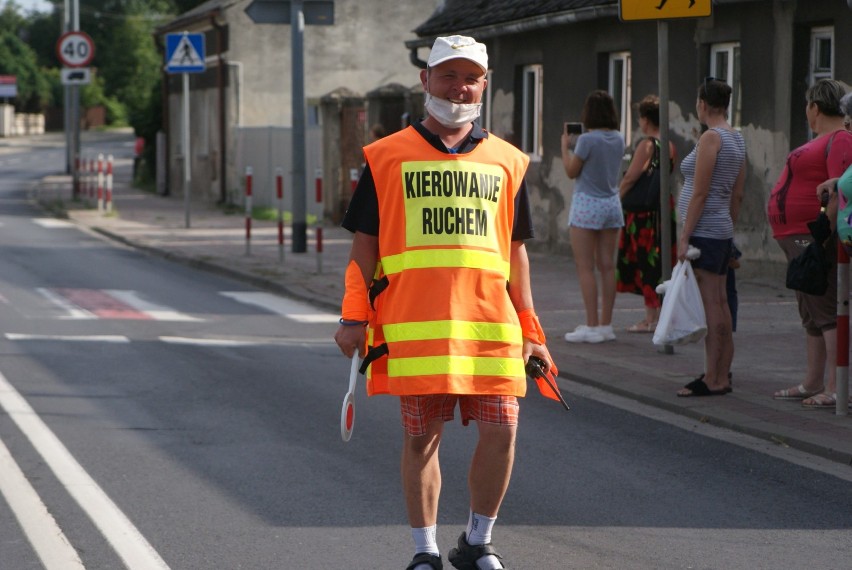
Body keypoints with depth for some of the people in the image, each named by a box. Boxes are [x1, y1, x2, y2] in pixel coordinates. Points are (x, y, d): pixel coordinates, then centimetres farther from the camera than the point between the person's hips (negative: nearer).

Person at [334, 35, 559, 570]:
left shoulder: (506, 161, 14)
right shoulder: (389, 156, 7)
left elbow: (515, 249, 17)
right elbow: (365, 243, 8)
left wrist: (529, 328, 13)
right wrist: (354, 317, 1)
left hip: (490, 322, 2)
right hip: (413, 324, -2)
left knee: (501, 430, -5)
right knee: (421, 436, 2)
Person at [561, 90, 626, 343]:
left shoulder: (587, 140, -15)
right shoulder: (618, 139, 5)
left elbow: (571, 171, -7)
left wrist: (565, 145, 6)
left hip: (587, 205, -7)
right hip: (612, 204, 7)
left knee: (585, 267, -4)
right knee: (607, 266, 8)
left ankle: (592, 326, -7)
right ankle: (605, 324, 11)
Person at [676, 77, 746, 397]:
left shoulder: (711, 138, -14)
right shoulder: (737, 140, 13)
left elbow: (700, 193, -17)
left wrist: (685, 236, -16)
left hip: (704, 230, -9)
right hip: (722, 230, 9)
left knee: (710, 307, -8)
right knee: (720, 305, 11)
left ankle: (712, 380, -7)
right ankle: (723, 377, 14)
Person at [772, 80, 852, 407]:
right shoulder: (825, 140, 18)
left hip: (814, 236, -11)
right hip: (799, 239, 11)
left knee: (826, 311, -11)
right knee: (811, 314, 15)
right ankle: (813, 384, 22)